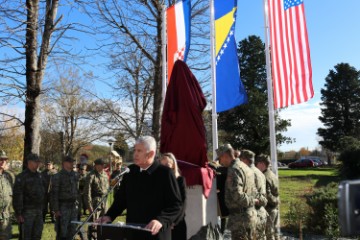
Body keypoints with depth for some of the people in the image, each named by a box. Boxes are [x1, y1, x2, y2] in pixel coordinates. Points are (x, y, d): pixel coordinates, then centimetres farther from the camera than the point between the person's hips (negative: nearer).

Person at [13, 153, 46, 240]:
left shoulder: (39, 176, 11)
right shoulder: (21, 177, -11)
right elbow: (17, 196, -15)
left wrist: (43, 208, 15)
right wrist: (18, 213, -18)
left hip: (39, 210, 7)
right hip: (27, 211, -6)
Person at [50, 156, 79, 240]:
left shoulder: (75, 175, 11)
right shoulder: (58, 176, -7)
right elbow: (54, 194, -10)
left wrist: (77, 204, 13)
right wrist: (56, 209, -13)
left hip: (73, 206, 6)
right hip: (63, 207, -6)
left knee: (72, 230, 11)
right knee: (62, 231, -2)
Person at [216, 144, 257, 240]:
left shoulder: (234, 170, -16)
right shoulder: (246, 168, 13)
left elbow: (237, 195, -24)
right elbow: (253, 191, 16)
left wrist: (252, 201, -10)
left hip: (240, 217, -9)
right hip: (251, 214, 9)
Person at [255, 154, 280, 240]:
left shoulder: (265, 177, -19)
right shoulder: (273, 175, 10)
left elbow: (266, 196, -21)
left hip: (267, 209, -9)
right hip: (275, 208, 9)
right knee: (275, 233, 16)